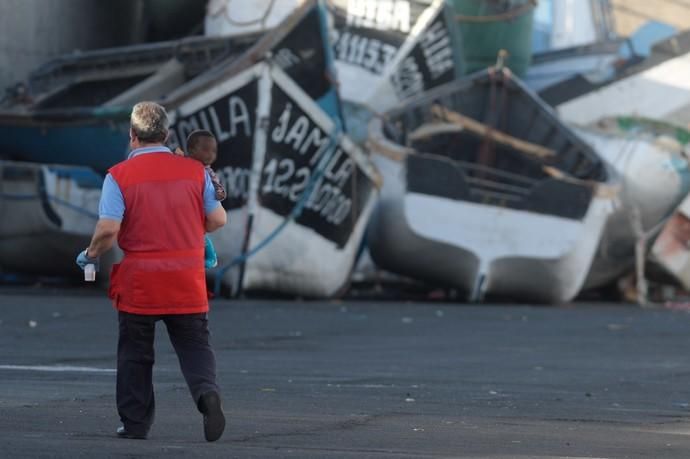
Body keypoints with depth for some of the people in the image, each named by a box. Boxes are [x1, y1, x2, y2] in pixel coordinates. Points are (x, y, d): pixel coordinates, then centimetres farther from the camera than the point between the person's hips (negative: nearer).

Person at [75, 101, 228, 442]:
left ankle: (135, 423, 13)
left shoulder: (119, 176, -7)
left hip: (138, 281, -2)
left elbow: (108, 229, -15)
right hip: (187, 282, 2)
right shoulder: (195, 171, 2)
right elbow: (218, 219, 5)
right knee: (195, 346, 7)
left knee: (135, 353, 10)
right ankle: (207, 392, -20)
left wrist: (90, 255, 5)